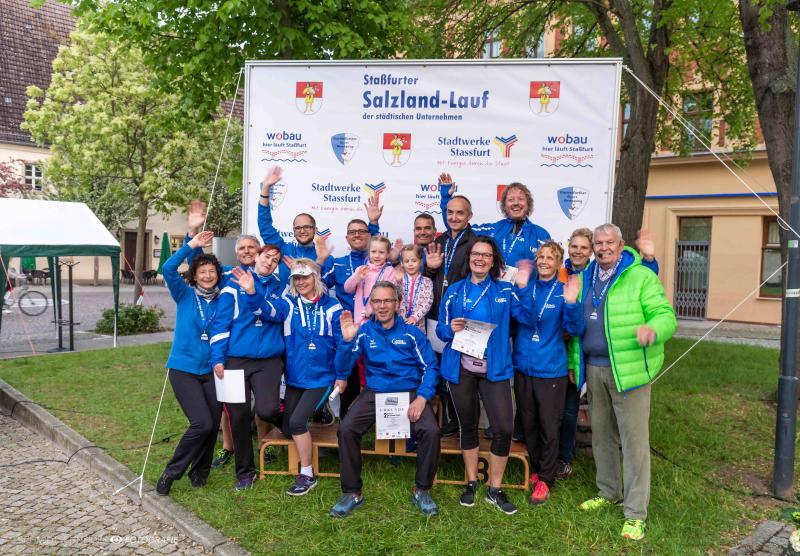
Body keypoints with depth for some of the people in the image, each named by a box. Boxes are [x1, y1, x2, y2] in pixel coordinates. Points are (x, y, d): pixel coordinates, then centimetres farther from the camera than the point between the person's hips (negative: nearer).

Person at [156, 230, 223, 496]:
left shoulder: (223, 300, 6)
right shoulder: (185, 295, 0)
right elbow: (168, 269, -16)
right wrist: (191, 245, -19)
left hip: (211, 371, 3)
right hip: (183, 369, -3)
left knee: (212, 424, 3)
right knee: (202, 423, -15)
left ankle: (200, 470, 30)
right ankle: (171, 472, 5)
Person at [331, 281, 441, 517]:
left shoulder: (411, 333, 3)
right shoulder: (363, 332, 5)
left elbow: (431, 367, 1)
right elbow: (342, 370, -2)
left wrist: (422, 398, -14)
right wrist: (347, 340, -19)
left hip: (409, 392, -1)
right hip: (374, 393, 1)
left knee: (431, 431, -26)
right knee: (346, 429, -24)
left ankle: (422, 491, -1)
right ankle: (352, 493, -4)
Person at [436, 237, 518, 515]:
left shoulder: (505, 291, 5)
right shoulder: (454, 291, 6)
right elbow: (441, 329, 5)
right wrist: (451, 329, -12)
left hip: (494, 368, -1)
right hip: (461, 368, 1)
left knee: (503, 428, -7)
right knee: (467, 426, 13)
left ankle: (495, 489, 14)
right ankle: (471, 482, 32)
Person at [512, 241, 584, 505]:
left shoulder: (564, 291, -3)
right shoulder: (526, 288, 2)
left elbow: (575, 329, -14)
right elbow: (527, 319, -16)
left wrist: (571, 303, -31)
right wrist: (523, 287, -28)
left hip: (551, 370, -3)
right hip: (523, 367, 3)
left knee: (549, 428, 4)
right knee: (528, 425, 14)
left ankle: (545, 480, 19)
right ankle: (536, 469, 34)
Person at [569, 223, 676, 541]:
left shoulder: (641, 277, -6)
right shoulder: (585, 279, 12)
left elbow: (666, 315, -11)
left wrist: (653, 329, -34)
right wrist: (573, 363, 14)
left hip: (628, 369, -6)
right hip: (593, 368, 6)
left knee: (633, 438, -2)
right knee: (601, 434, 16)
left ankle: (636, 512, 8)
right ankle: (609, 492, 34)